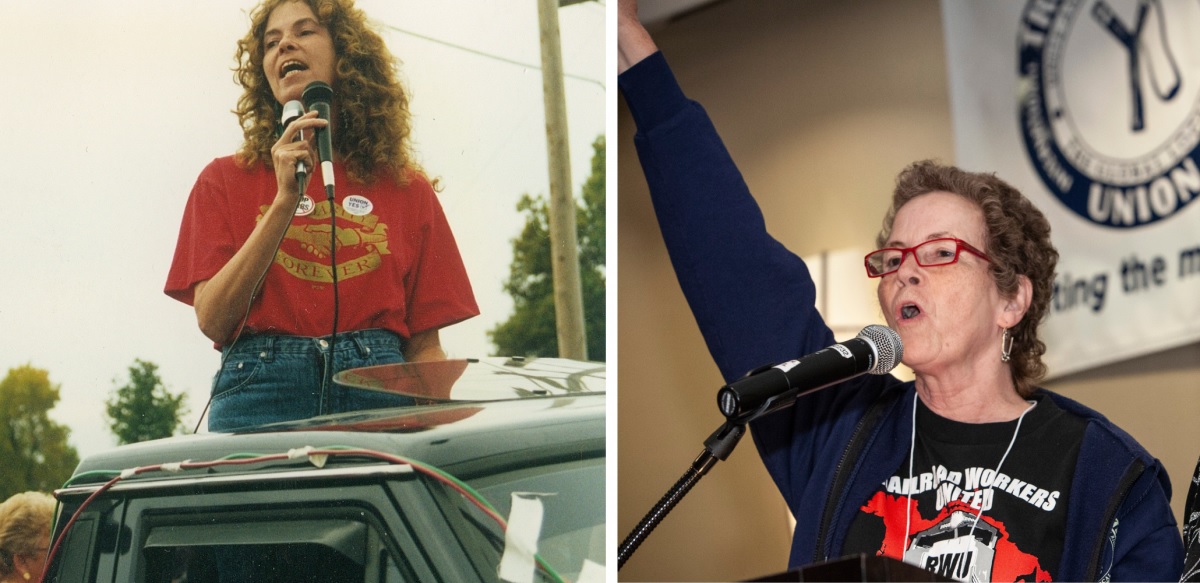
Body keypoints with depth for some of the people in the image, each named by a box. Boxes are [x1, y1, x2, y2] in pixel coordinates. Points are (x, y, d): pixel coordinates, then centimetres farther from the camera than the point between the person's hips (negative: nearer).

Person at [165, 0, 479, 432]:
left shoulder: (406, 189, 15)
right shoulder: (226, 180, 15)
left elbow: (423, 345, 10)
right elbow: (213, 320, 1)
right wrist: (284, 201, -5)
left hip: (378, 395, 1)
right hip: (260, 392, -1)